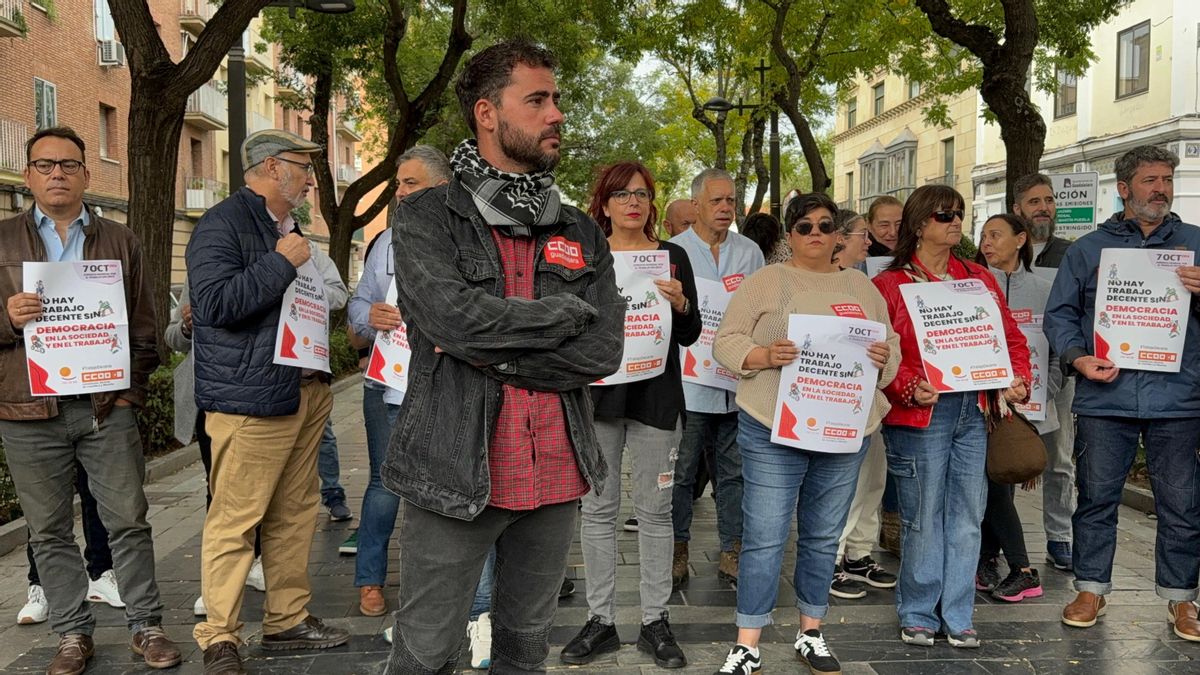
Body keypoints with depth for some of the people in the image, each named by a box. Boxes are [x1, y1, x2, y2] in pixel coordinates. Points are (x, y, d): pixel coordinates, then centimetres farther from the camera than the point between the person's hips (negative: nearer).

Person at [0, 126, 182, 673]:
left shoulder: (120, 241, 10)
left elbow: (143, 326, 9)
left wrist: (131, 392, -1)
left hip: (107, 407, 0)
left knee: (128, 520, 3)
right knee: (49, 531, 8)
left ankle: (146, 627, 14)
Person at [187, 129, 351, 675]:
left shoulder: (286, 229, 20)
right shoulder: (222, 224, -9)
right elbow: (215, 303, -22)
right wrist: (281, 263, -18)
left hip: (303, 392, 9)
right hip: (251, 399, -9)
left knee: (295, 513, 13)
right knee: (234, 520, -4)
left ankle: (288, 620, 24)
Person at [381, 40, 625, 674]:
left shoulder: (581, 233, 8)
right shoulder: (427, 216, -4)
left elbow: (605, 350, -5)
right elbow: (454, 316, -22)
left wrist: (490, 352, -14)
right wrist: (566, 311, -11)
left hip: (557, 474, 4)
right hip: (453, 472, -4)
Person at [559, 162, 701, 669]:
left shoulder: (672, 257, 6)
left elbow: (690, 336, 5)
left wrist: (680, 304, -14)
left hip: (656, 396, 0)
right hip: (598, 393, 0)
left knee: (655, 509, 5)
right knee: (598, 509, 5)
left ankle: (655, 621, 16)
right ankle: (601, 619, 17)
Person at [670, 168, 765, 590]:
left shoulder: (750, 252, 12)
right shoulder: (673, 251, 1)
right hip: (690, 379, -3)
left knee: (734, 470, 10)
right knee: (682, 471, 4)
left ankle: (732, 552, 20)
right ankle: (677, 552, 17)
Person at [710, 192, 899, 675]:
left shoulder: (862, 286, 14)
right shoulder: (765, 281, 1)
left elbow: (892, 346, 15)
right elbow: (725, 342, -3)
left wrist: (884, 357, -8)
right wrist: (766, 355, -21)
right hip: (774, 430, -4)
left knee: (823, 537, 14)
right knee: (765, 538, -3)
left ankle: (811, 632, 29)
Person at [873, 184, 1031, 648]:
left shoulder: (980, 280, 13)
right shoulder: (889, 285, -1)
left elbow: (1011, 337, 14)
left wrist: (1018, 379, -2)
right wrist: (908, 388, -21)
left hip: (974, 412, 5)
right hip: (918, 417, -4)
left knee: (966, 518, 9)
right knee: (923, 519, 2)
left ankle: (957, 616, 22)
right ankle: (917, 614, 19)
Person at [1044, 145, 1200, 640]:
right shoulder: (1088, 248, 11)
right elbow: (1060, 313, 9)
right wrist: (1078, 358, -8)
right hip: (1104, 396, 0)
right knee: (1096, 497, 6)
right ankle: (1091, 587, 20)